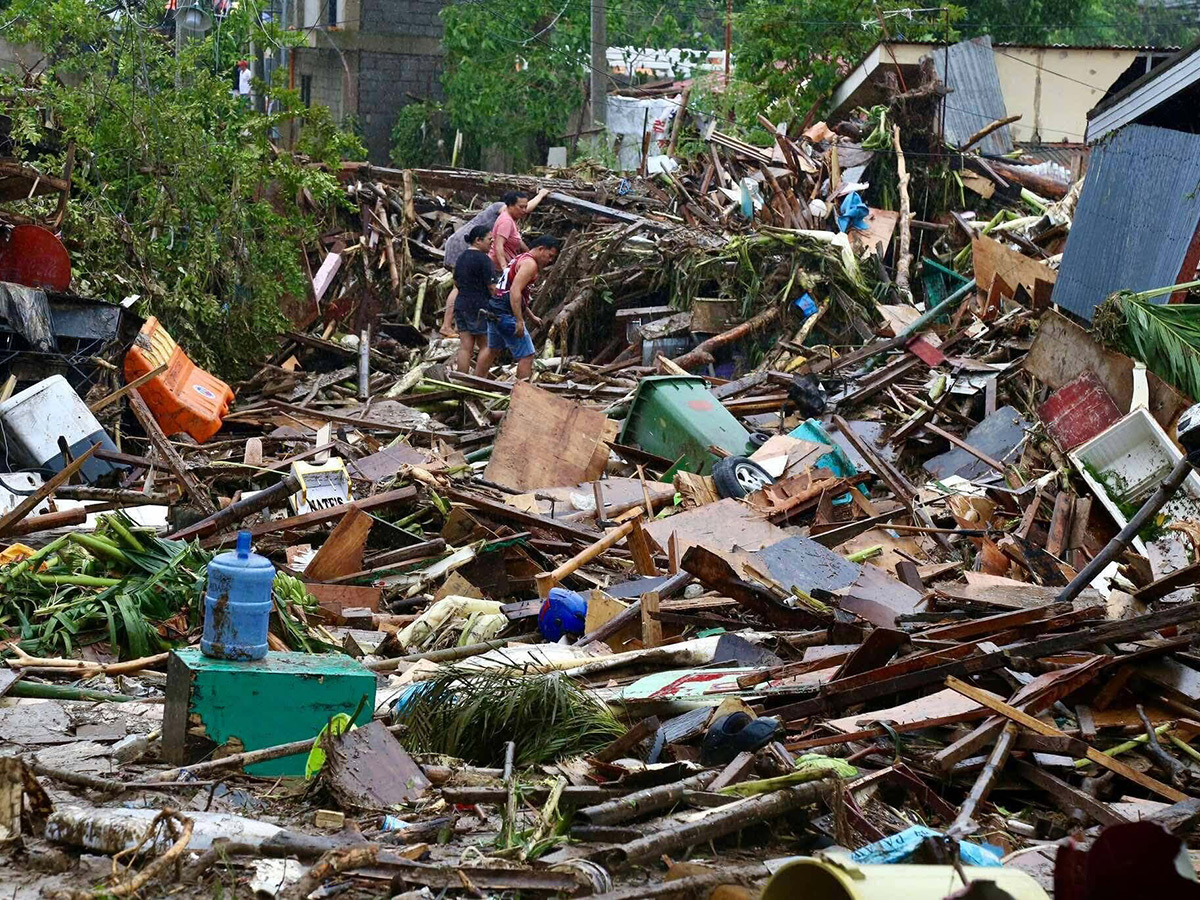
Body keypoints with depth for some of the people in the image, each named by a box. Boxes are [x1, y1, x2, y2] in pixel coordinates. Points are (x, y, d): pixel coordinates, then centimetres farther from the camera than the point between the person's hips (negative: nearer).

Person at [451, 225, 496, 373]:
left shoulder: (461, 257, 12)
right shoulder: (483, 259, -14)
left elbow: (456, 283, 20)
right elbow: (492, 286, -15)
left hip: (461, 305, 7)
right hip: (480, 308, -7)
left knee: (465, 347, 5)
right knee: (485, 347, 2)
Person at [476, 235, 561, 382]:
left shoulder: (520, 259, 21)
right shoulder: (530, 264, -12)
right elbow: (515, 291, -24)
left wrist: (531, 317, 30)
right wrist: (519, 321, -27)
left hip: (494, 309, 11)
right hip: (507, 314, -11)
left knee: (492, 348, 29)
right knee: (526, 356, -8)